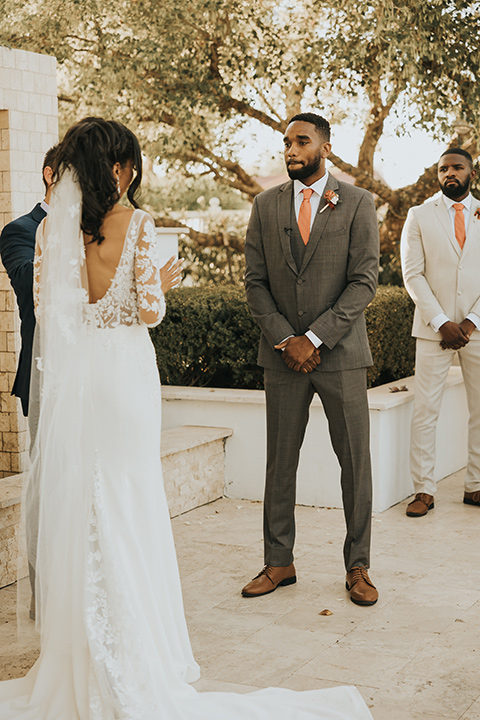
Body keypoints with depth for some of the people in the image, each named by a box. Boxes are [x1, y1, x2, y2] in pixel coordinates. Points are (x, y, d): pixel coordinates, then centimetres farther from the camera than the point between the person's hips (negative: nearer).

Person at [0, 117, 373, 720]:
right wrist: (160, 284, 10)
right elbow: (150, 310, -12)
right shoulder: (136, 224, -10)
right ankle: (132, 658, 16)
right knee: (125, 502, 7)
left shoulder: (51, 229, 0)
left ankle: (76, 659, 22)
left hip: (70, 375, 3)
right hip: (123, 371, -3)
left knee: (72, 509, 11)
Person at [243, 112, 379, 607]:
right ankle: (279, 562, 18)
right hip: (284, 355, 2)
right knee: (280, 462, 6)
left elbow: (364, 282, -7)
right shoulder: (266, 205, 7)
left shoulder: (357, 204, 0)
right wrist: (285, 339, -7)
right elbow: (255, 283, 5)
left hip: (341, 352, -2)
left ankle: (357, 566, 16)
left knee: (355, 461, 3)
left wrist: (314, 338, -13)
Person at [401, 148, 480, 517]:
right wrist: (441, 323, -11)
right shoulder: (419, 216, 6)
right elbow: (413, 275, -1)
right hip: (434, 328, -1)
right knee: (425, 411, -4)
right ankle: (424, 490, 2)